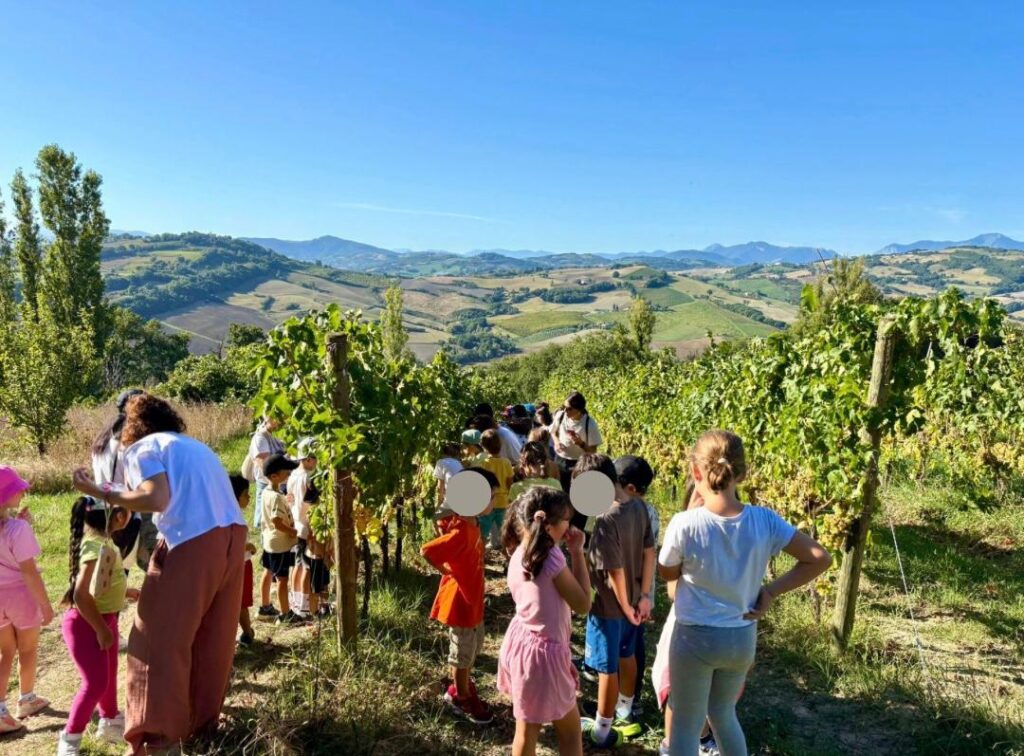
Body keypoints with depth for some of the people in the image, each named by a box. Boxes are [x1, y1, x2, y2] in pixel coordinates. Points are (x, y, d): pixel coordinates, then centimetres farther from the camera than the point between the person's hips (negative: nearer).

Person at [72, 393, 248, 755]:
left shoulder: (142, 448, 5)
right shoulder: (195, 446, 28)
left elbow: (157, 499, -11)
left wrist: (102, 494, -2)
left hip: (193, 544, -7)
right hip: (232, 536, 7)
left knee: (161, 640, 6)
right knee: (213, 637, 17)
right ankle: (204, 719, 29)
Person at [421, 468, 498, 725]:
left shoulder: (471, 523, -3)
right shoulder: (461, 532, -31)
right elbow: (426, 550, -32)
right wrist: (446, 571, -18)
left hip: (472, 597, 9)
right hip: (460, 600, -9)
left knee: (474, 646, 25)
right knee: (463, 653, 11)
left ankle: (458, 689, 43)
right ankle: (463, 699, 32)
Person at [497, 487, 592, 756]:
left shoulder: (520, 553, 1)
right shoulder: (551, 556, -24)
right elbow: (583, 604, -15)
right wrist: (578, 552, -13)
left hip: (520, 641, 8)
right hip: (542, 651, -8)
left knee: (527, 729, 21)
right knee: (571, 729, 14)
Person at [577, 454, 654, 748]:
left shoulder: (606, 520, -30)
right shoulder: (638, 507, -6)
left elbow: (615, 572, -26)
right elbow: (649, 553, 2)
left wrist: (626, 607, -11)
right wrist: (643, 595, 8)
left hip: (609, 606, -8)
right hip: (631, 600, 8)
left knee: (607, 669, 9)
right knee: (627, 657, 25)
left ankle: (601, 732, 27)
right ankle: (625, 714, 45)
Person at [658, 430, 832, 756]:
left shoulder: (685, 525, -24)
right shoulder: (764, 521, -13)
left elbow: (667, 573, -5)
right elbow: (820, 559, -6)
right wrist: (771, 591, -4)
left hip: (695, 637, -4)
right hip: (743, 638, 4)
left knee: (685, 727, 16)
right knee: (723, 714, 28)